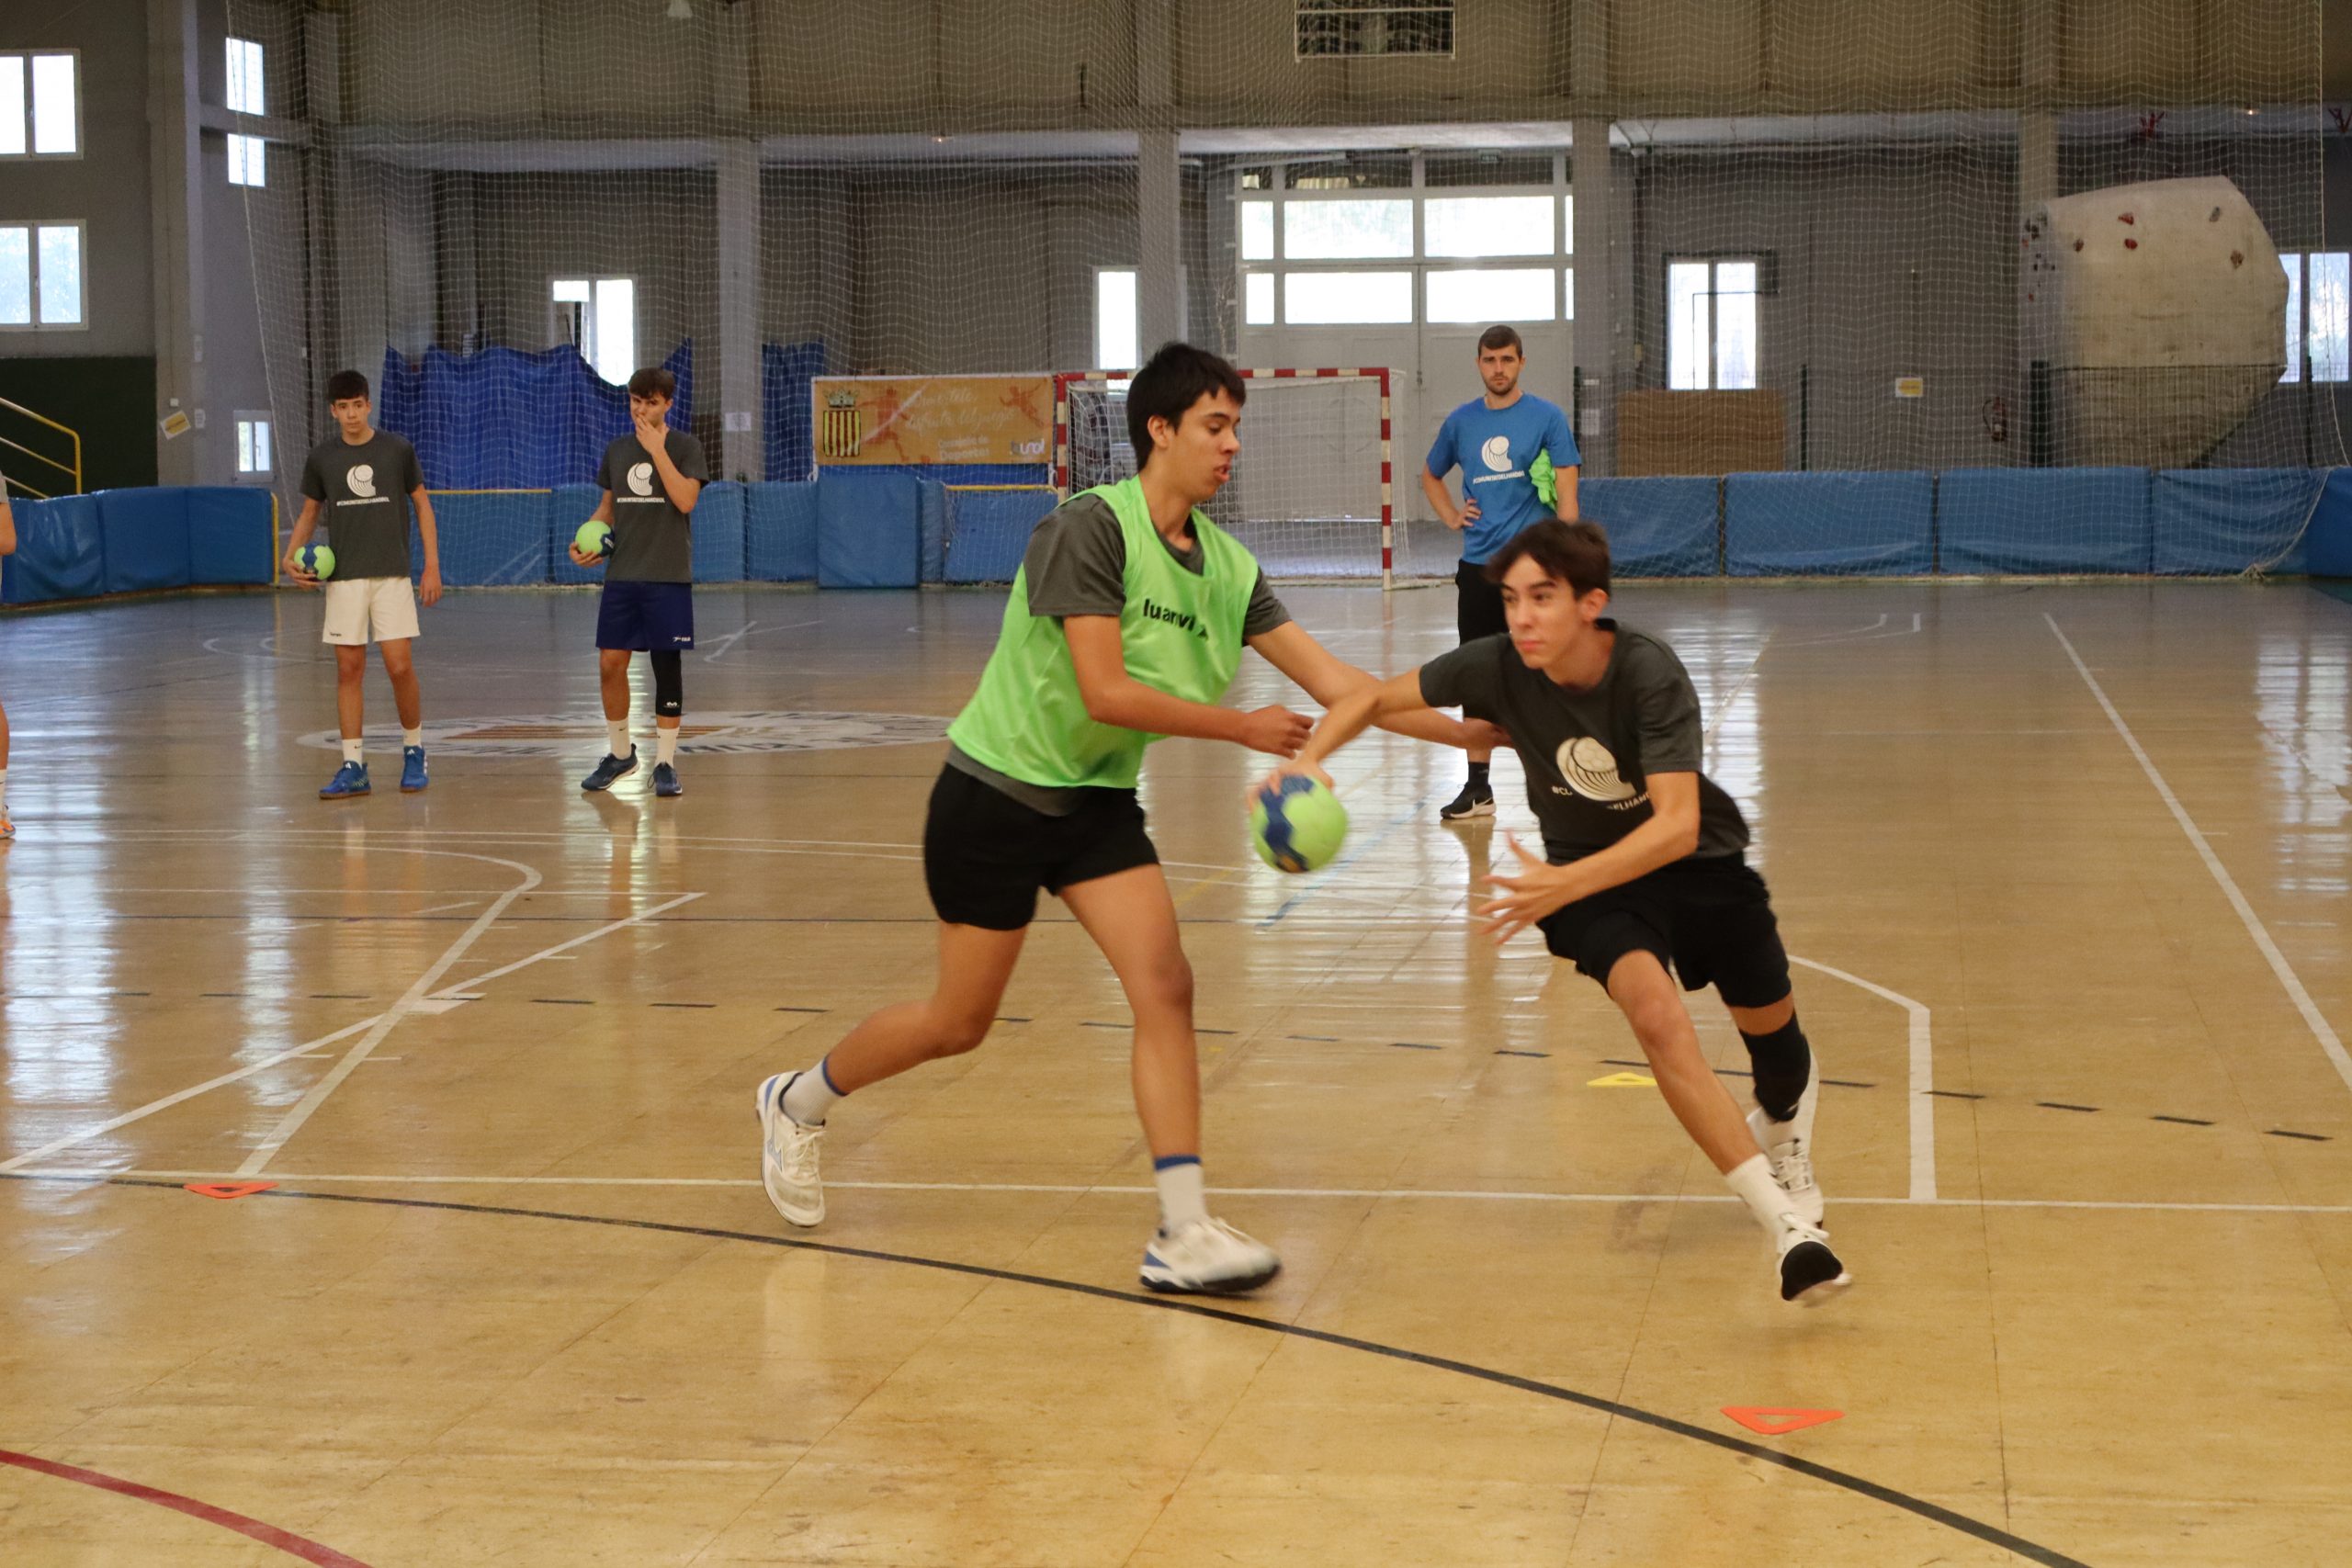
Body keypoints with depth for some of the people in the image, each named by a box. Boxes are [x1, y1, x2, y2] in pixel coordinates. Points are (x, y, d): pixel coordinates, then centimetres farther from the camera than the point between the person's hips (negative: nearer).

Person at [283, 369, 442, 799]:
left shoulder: (397, 450, 0)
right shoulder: (321, 457, 4)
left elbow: (422, 504, 7)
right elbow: (309, 512, 15)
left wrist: (432, 565, 0)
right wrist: (292, 556, -2)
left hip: (392, 574, -2)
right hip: (343, 577, 2)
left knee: (400, 666, -8)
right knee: (349, 669, 0)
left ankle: (414, 750, 14)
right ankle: (353, 767, 4)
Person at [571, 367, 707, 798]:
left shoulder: (685, 446, -2)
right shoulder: (617, 450, 11)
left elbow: (685, 499, -16)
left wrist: (657, 450, -17)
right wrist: (585, 539, 3)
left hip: (669, 576, -4)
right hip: (621, 574, 4)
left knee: (667, 665, -1)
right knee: (610, 664, 1)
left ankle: (665, 762, 6)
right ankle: (620, 753, 18)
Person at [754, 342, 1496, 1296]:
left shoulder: (1225, 565, -1)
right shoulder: (1092, 527, -21)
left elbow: (1332, 681, -2)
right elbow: (1104, 691, -26)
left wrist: (1468, 731, -8)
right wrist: (1240, 728, -20)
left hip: (1096, 799, 6)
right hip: (997, 791, -6)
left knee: (1165, 988, -10)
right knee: (958, 1022, 5)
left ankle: (1184, 1234, -9)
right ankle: (797, 1102, 32)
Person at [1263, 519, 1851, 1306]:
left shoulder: (1649, 673, -31)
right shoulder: (1496, 667, -23)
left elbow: (1678, 826, -37)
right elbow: (1375, 698, -9)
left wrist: (1562, 885, -47)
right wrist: (1309, 757, -28)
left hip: (1698, 861, 0)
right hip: (1591, 874, 0)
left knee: (1771, 1032, 16)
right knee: (1656, 1010, -29)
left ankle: (1781, 1130, 57)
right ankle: (1786, 1225, -28)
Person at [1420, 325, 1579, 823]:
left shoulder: (1547, 417, -3)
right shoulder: (1461, 422, 9)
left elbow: (1566, 493, -7)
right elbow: (1430, 475, 27)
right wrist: (1451, 517, 10)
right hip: (1478, 566, 4)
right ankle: (1478, 787, 10)